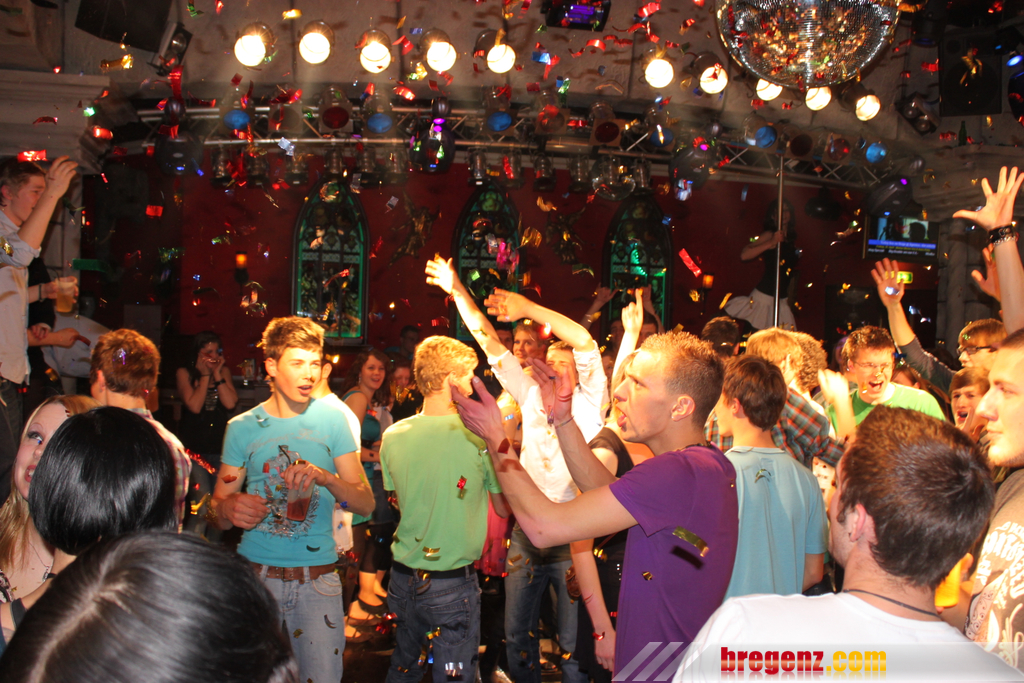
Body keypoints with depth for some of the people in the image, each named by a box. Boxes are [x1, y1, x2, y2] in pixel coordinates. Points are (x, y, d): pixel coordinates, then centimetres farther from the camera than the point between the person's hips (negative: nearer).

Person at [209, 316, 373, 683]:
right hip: (256, 574, 1)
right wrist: (229, 509, -17)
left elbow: (366, 503, -1)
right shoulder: (242, 428, 2)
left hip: (318, 579, 0)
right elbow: (216, 511, 6)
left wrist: (325, 477, -20)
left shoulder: (332, 419, 1)